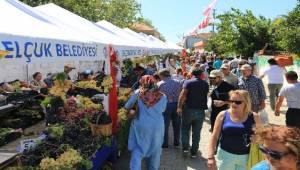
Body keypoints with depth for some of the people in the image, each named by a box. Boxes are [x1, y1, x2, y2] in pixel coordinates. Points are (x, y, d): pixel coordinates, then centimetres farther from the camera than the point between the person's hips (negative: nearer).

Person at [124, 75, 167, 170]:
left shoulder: (138, 93, -3)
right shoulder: (162, 96, -1)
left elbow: (127, 106, 2)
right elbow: (162, 110, 11)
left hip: (141, 125, -1)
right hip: (157, 126, 2)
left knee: (137, 149, 8)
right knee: (155, 150, 19)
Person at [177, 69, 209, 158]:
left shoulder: (188, 82, -7)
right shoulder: (205, 84, 7)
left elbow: (183, 95, -17)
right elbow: (205, 95, 15)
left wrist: (179, 107, -17)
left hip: (189, 109, -2)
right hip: (201, 110, 3)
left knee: (185, 129, 15)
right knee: (197, 132, 10)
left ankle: (185, 148, 8)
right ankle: (194, 152, 15)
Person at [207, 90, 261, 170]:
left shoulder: (254, 117, -5)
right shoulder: (223, 115, -6)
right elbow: (214, 137, -4)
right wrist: (211, 157, -8)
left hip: (246, 157, 1)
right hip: (226, 155, 0)